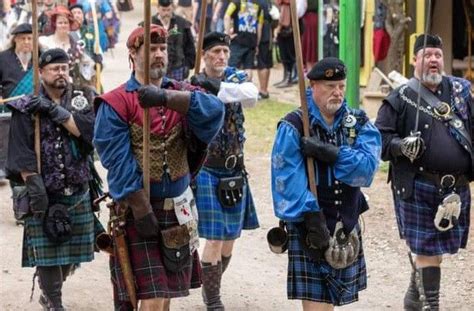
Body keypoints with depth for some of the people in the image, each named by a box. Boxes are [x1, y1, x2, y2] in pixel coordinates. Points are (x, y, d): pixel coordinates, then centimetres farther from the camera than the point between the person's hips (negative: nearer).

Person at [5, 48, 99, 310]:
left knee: (71, 256, 11)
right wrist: (34, 185, -20)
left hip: (78, 196, 3)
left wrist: (57, 112, -17)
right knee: (46, 254, -6)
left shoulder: (81, 100, 8)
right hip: (45, 196, -3)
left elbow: (90, 130, -12)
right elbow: (21, 154, -9)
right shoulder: (26, 109, -1)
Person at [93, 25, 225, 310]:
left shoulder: (181, 94, 7)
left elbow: (213, 110, -17)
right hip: (139, 208, -5)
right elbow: (120, 165, -14)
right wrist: (144, 213, -19)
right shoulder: (115, 104, -7)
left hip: (178, 209, 5)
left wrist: (166, 97, -31)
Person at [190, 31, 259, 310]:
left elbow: (252, 95, -20)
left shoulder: (236, 78, 3)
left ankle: (211, 286, 33)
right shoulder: (193, 86, -7)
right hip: (207, 170, -5)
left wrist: (216, 86, -31)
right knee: (215, 238, -9)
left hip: (234, 171, 5)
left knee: (230, 238, 13)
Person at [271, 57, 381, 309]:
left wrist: (328, 153, -23)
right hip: (309, 225, -5)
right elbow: (288, 180, -16)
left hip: (347, 227, 5)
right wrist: (312, 220, -22)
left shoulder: (359, 124, 6)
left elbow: (367, 166, -11)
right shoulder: (293, 127, -8)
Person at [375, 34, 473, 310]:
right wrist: (401, 145, -22)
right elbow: (379, 137, -3)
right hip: (417, 186, -5)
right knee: (427, 249, -3)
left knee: (437, 247, 15)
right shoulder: (401, 99, -2)